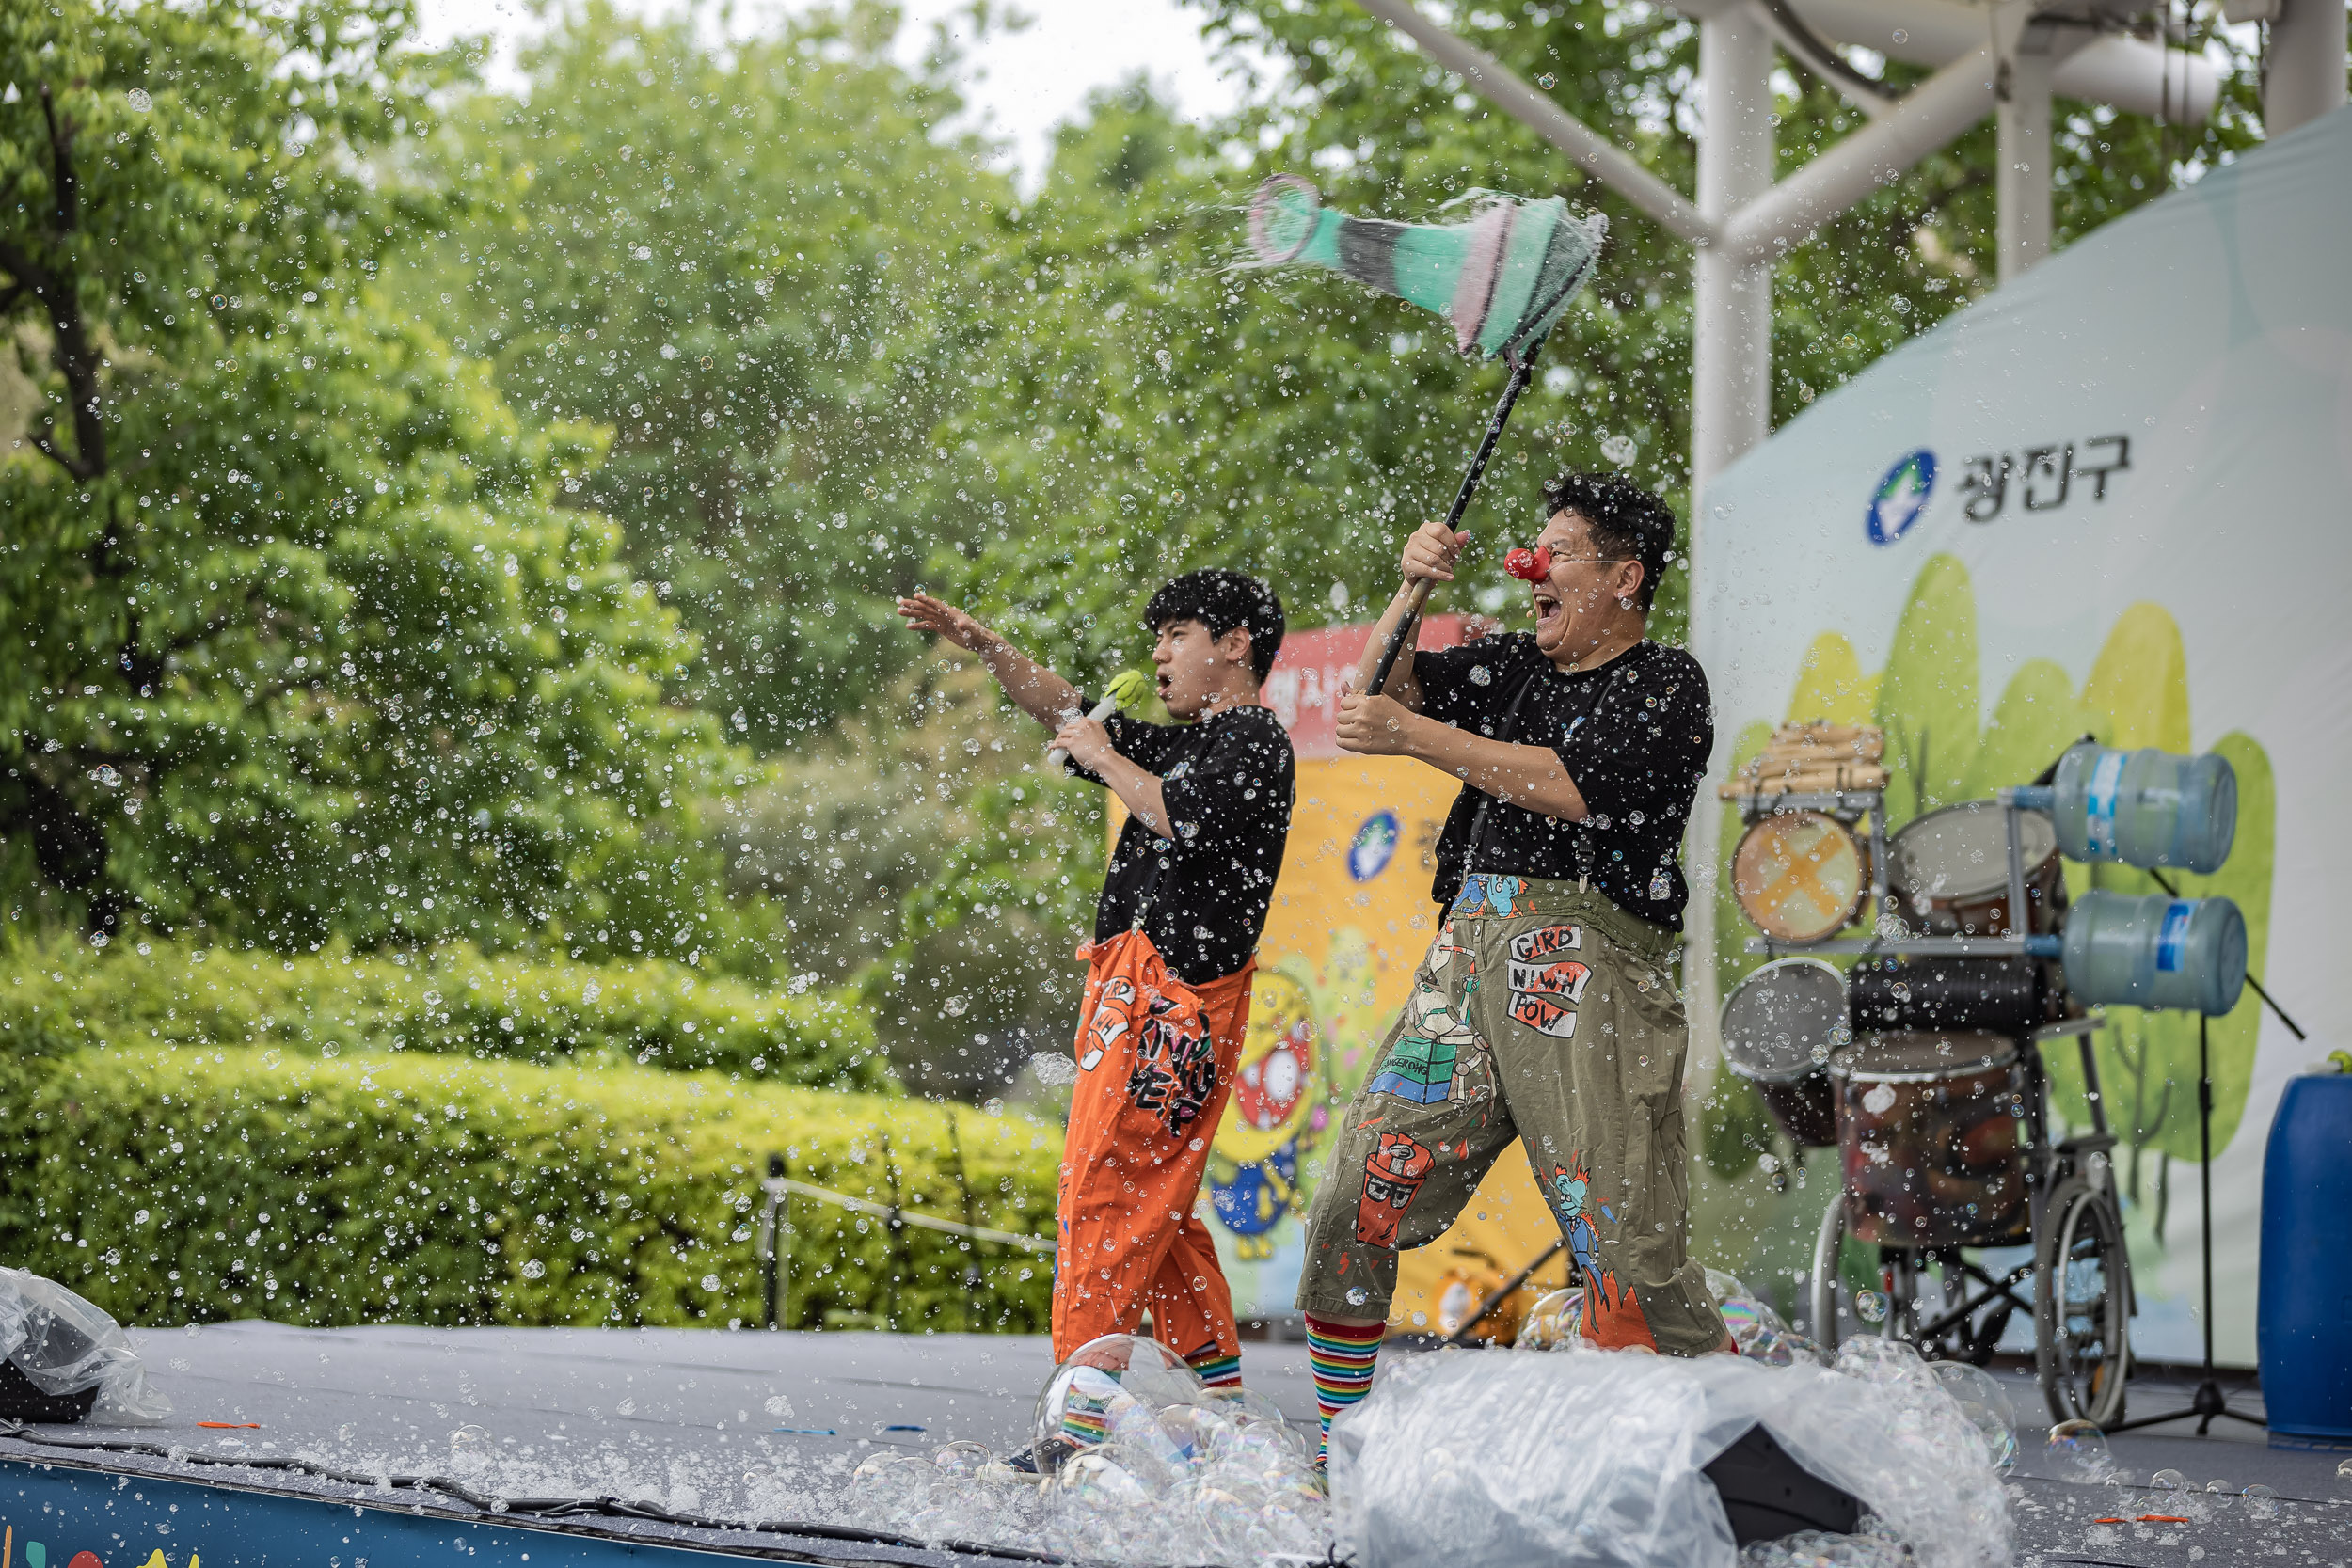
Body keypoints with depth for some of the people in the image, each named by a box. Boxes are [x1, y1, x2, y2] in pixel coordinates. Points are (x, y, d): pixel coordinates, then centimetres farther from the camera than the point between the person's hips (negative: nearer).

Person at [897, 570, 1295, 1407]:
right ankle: (1226, 1407, 13)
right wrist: (982, 644, 19)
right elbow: (1071, 712, 28)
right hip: (1138, 991, 10)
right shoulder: (1190, 742, 23)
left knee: (1102, 1195, -12)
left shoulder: (1254, 740, -6)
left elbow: (1185, 819, -22)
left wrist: (1104, 759, -9)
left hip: (1172, 994, -10)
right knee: (1155, 1210, 11)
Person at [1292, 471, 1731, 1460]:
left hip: (1589, 968, -7)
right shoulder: (1515, 667, 22)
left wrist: (1415, 736, -12)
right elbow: (1382, 691, 20)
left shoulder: (1666, 685, 1)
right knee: (1355, 1208, 4)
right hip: (1467, 956, 7)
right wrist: (1412, 590, 3)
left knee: (1624, 1254, -14)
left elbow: (1577, 786, -14)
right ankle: (1331, 1453, 14)